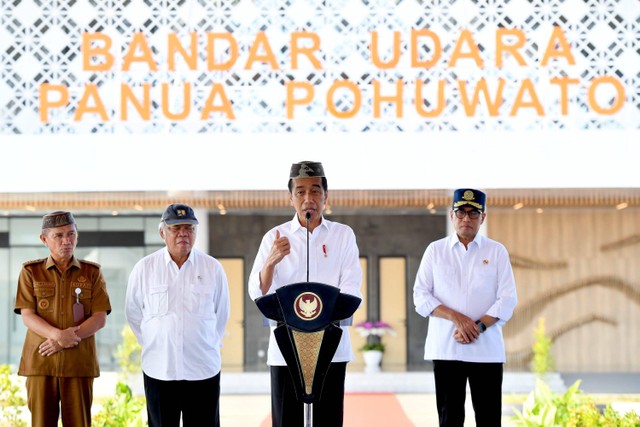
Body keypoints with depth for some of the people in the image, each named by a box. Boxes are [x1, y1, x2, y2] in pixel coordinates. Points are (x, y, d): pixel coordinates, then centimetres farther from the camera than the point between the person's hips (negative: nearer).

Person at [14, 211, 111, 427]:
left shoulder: (92, 272, 7)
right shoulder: (31, 271, 6)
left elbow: (100, 319, -1)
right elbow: (27, 316, -3)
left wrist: (67, 340, -14)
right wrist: (58, 334, -20)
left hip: (79, 361, 0)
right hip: (40, 360, 0)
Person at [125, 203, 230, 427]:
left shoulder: (213, 268, 1)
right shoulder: (144, 268, 0)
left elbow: (222, 314, 11)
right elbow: (133, 313, 10)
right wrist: (151, 344, 9)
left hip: (203, 369, 0)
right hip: (159, 369, 0)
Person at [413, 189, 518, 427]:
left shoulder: (496, 252, 7)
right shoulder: (435, 250, 9)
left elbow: (507, 299, 0)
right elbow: (421, 296, 2)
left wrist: (479, 326, -13)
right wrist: (456, 317, -12)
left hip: (487, 349, 0)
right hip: (446, 348, 0)